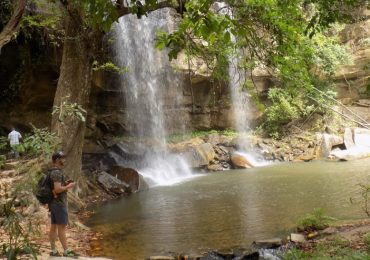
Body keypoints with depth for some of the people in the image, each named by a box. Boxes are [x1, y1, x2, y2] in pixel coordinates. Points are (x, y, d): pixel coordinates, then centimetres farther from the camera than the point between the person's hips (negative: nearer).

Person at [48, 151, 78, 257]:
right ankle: (66, 251, 0)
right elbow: (57, 189, -25)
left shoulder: (52, 172, 13)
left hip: (53, 202, 10)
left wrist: (66, 184, 12)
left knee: (54, 227, 10)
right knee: (62, 227, -5)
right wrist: (69, 186, -11)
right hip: (59, 203, -10)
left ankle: (53, 250, 14)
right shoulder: (57, 172, -18)